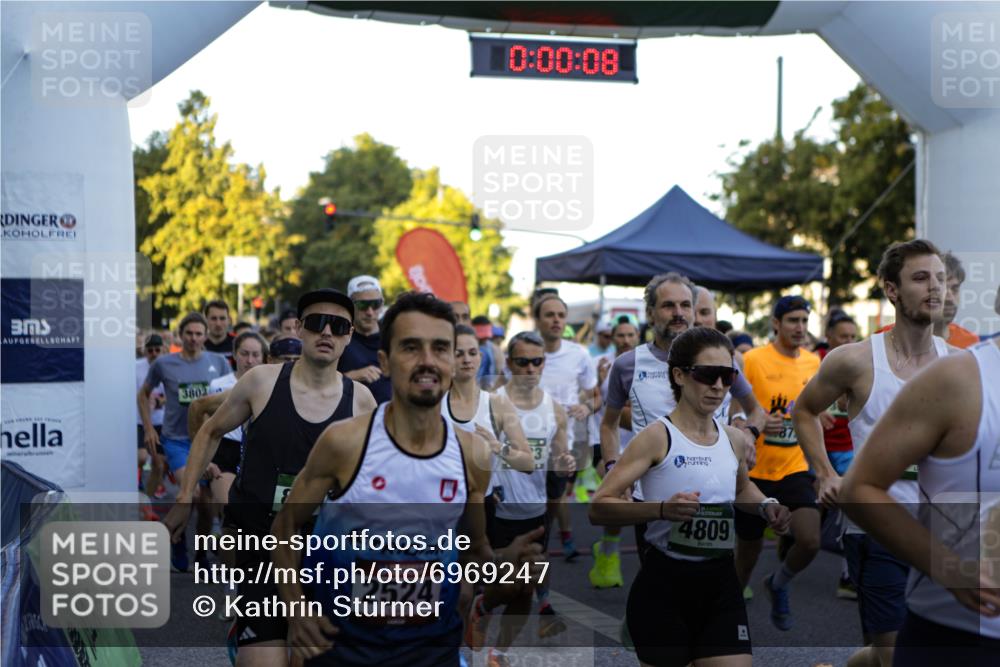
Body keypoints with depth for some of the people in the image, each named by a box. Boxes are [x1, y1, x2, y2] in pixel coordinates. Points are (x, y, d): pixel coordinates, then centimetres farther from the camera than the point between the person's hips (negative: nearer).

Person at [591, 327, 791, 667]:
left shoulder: (736, 440, 7)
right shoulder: (657, 437, -12)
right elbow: (599, 506, -18)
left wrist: (766, 507, 9)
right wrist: (662, 509, -32)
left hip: (721, 581, 5)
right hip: (663, 584, -5)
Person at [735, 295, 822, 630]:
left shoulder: (813, 361, 5)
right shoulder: (752, 359, -11)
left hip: (795, 469, 3)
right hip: (754, 471, -3)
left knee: (810, 541, -16)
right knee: (747, 551, 8)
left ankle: (778, 585, 17)